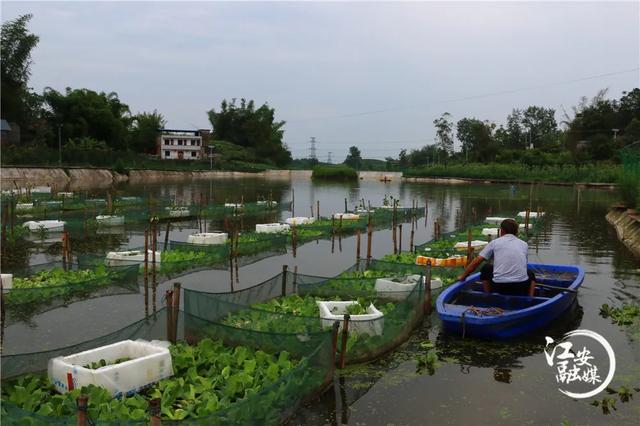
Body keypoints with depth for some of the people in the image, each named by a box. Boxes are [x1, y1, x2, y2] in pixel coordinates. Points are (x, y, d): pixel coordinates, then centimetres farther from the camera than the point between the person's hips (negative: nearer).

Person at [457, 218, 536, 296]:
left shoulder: (495, 242, 9)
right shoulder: (524, 244, 14)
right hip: (521, 287, 2)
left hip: (499, 288, -1)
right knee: (530, 274, 37)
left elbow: (476, 262, 7)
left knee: (486, 268, 29)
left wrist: (463, 277, 21)